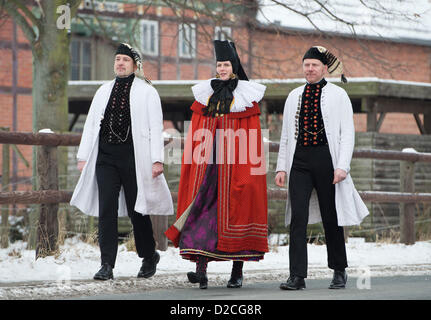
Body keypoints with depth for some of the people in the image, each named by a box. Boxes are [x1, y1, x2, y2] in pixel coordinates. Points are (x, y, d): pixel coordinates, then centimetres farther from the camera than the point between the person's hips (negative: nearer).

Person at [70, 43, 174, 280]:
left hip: (133, 157, -3)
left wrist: (157, 160, -10)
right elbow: (91, 124, 16)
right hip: (105, 156, 3)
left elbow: (155, 127, -1)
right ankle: (107, 265, -6)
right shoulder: (103, 91, 16)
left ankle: (149, 256, 25)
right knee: (106, 210, -5)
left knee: (137, 210, 3)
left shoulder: (147, 92, 4)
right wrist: (83, 156, 9)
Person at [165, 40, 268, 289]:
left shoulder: (246, 95, 3)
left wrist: (250, 167, -9)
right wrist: (194, 162, 4)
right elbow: (196, 136, 13)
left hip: (235, 165, -3)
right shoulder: (206, 93, 13)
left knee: (236, 210, -2)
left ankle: (238, 271, 7)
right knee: (202, 208, -9)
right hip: (207, 164, 3)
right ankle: (201, 270, -16)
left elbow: (253, 138, 0)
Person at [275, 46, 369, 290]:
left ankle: (339, 272, 21)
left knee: (331, 218, 5)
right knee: (298, 217, -9)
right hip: (299, 161, 2)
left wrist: (342, 166, -11)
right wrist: (281, 167, 9)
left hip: (326, 159, -2)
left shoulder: (338, 95, 4)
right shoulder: (294, 97, 15)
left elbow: (347, 133, -1)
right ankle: (297, 276, -11)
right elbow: (286, 135, 18)